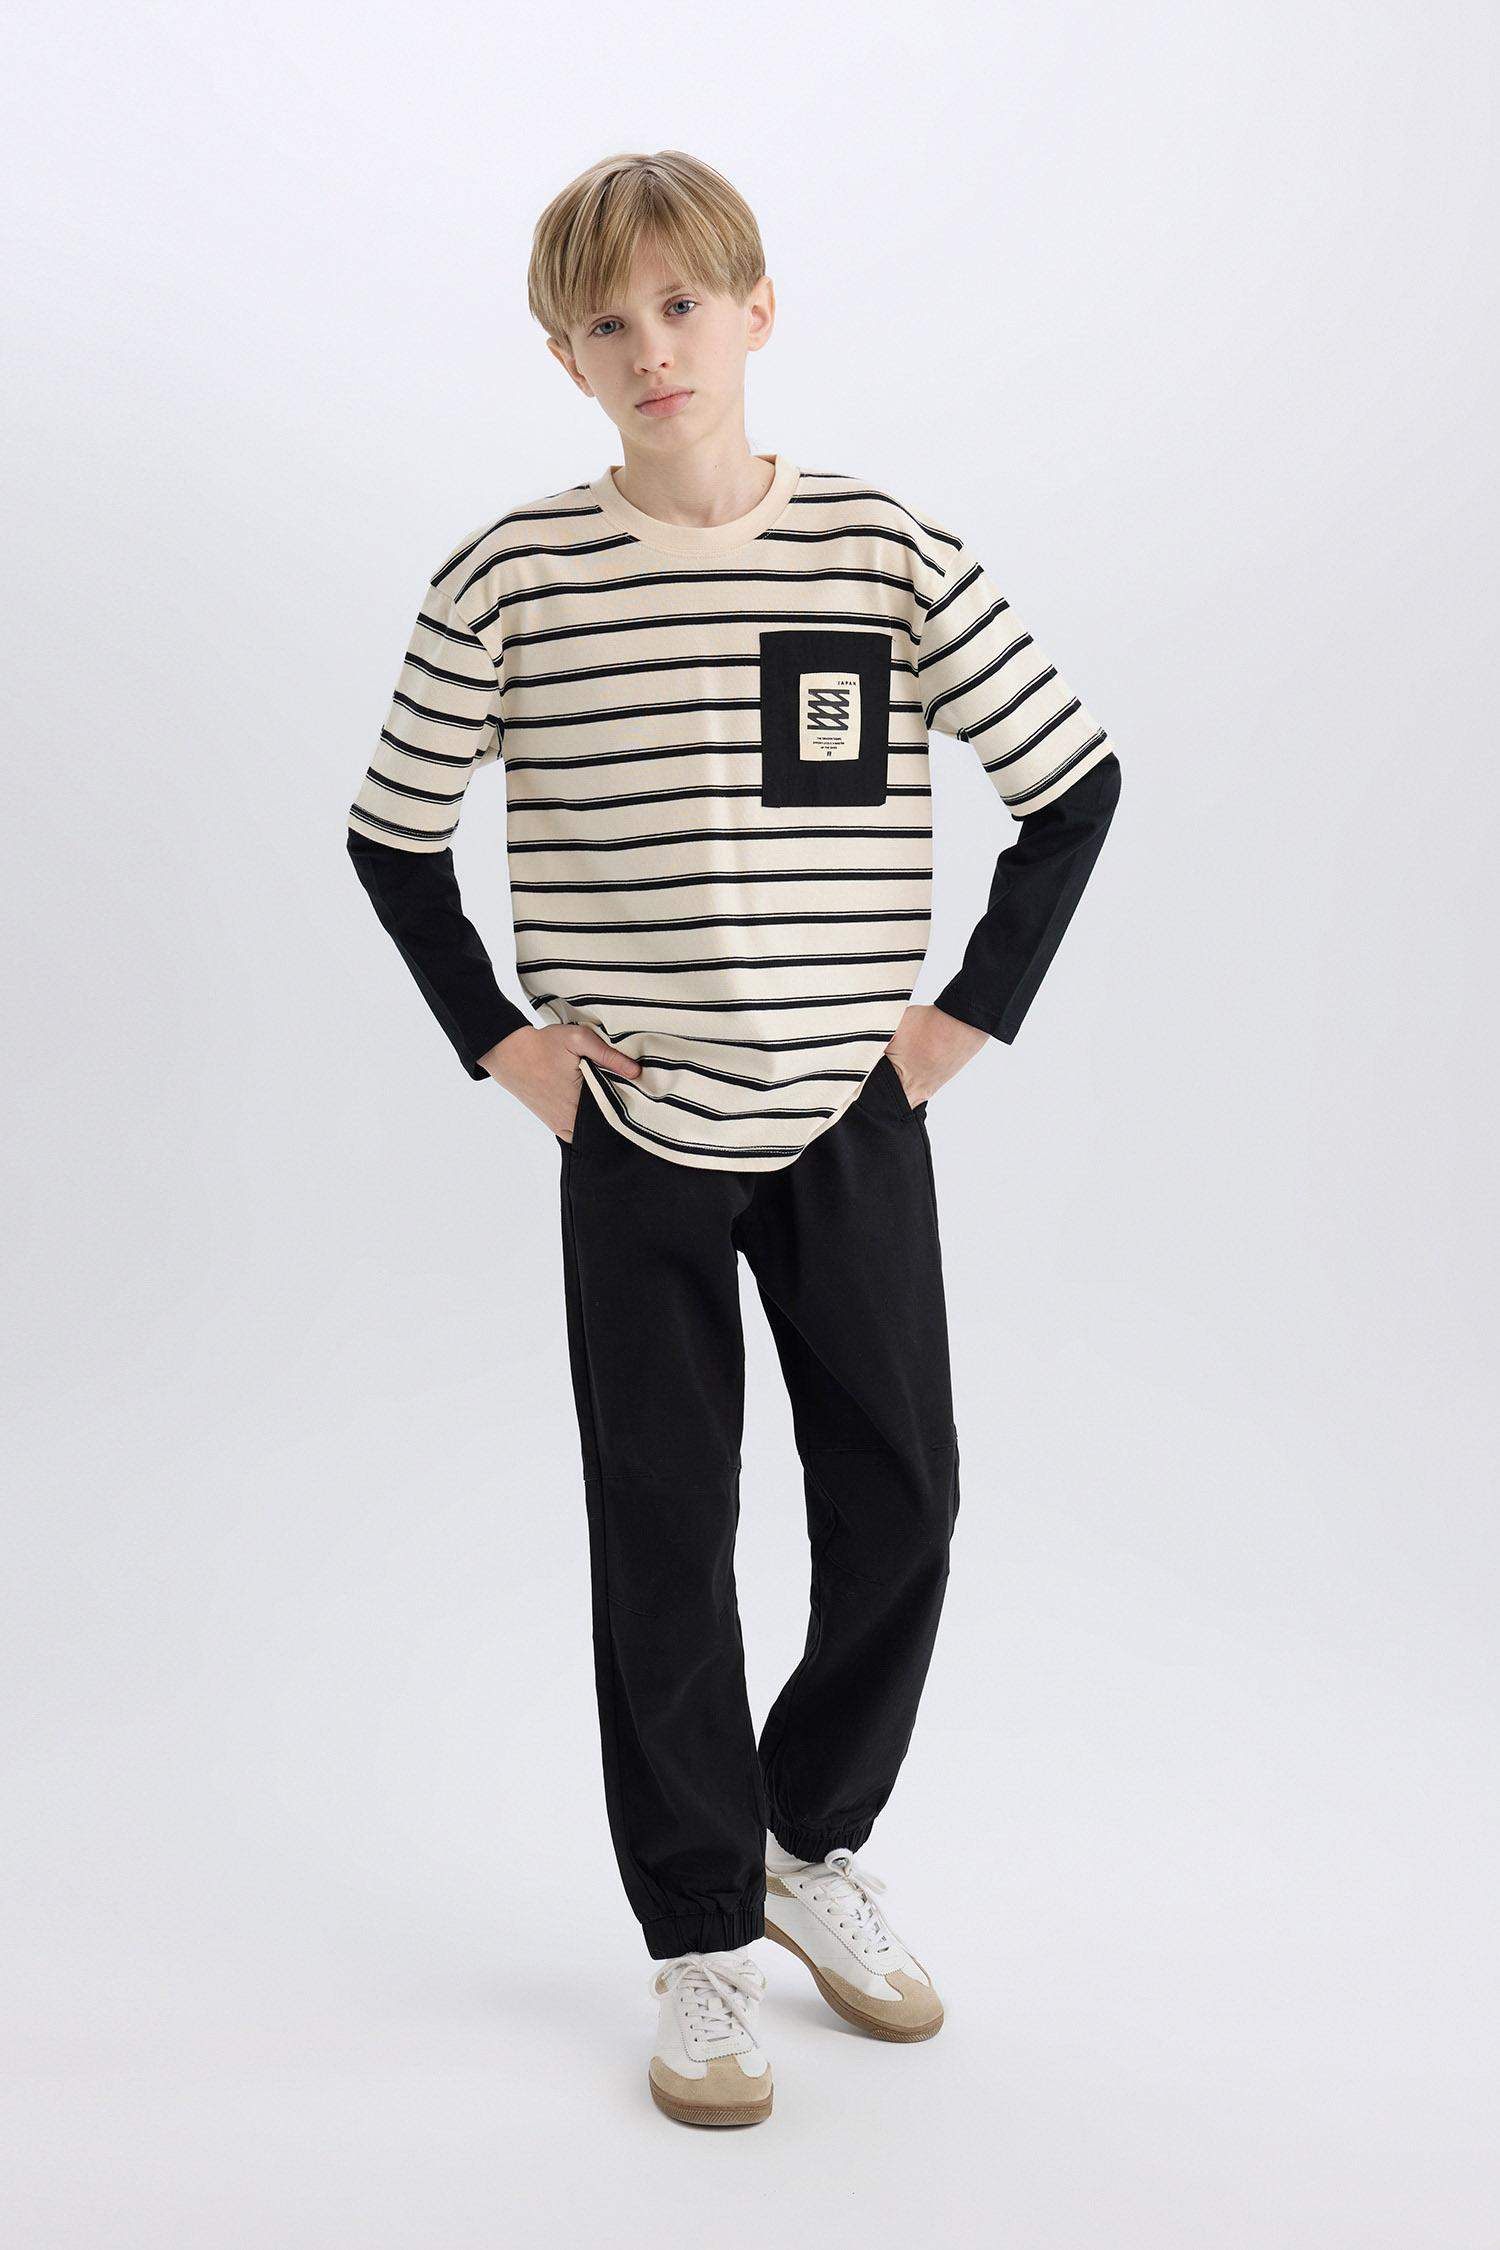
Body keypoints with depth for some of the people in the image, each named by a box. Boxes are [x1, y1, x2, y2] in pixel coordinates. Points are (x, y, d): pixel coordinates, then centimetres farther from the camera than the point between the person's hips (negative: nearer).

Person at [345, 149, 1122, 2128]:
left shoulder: (892, 554, -4)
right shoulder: (509, 580, -5)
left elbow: (1074, 781, 4)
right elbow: (394, 835, 6)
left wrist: (975, 1010, 0)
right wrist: (495, 1040, -1)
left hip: (855, 1119, 1)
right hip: (636, 1133, -1)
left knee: (901, 1508, 8)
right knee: (664, 1540, 6)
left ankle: (814, 1841, 34)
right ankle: (704, 1939, 22)